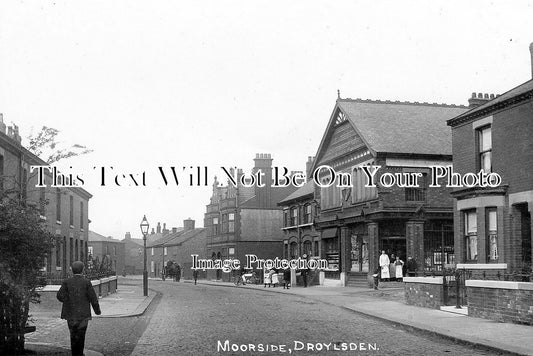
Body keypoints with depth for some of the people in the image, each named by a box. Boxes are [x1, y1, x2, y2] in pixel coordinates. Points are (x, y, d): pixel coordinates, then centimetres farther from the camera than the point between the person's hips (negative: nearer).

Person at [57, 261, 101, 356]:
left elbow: (60, 296, -8)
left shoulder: (66, 282, -2)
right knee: (80, 334, 4)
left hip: (70, 314, 2)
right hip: (83, 314, -2)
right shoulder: (86, 282, -6)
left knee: (73, 334, 11)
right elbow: (93, 297, -6)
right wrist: (97, 310, 6)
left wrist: (67, 301, 13)